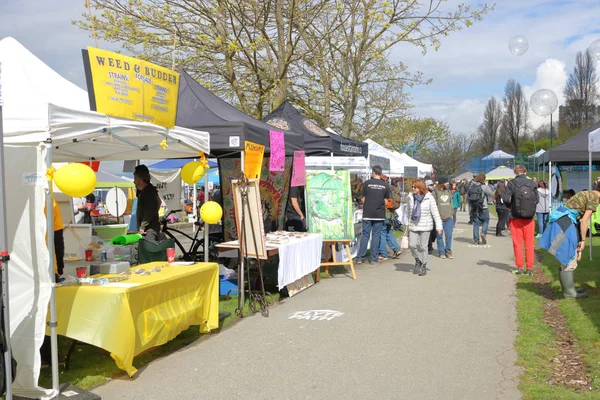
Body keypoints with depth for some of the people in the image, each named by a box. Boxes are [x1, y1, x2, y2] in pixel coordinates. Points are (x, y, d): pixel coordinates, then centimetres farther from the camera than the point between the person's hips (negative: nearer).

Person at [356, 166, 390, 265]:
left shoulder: (366, 183, -3)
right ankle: (374, 258, 9)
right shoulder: (385, 185, 1)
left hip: (367, 213, -1)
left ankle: (360, 257, 3)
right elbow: (386, 201, 5)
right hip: (379, 214, 1)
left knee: (365, 235, 5)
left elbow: (363, 199, 2)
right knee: (376, 235, 7)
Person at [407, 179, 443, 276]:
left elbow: (435, 213, -6)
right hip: (413, 226, 3)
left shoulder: (429, 198, -7)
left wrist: (439, 226, -10)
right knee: (412, 245, -3)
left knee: (423, 246, 1)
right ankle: (417, 261, 24)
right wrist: (407, 225, 13)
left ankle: (424, 266, 16)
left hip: (425, 226, -3)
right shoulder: (411, 197, 4)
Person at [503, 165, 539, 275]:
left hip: (516, 218, -2)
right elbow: (537, 199, -1)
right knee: (529, 244, 9)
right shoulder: (532, 183, -1)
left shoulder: (512, 183, -7)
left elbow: (506, 199, -13)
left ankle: (519, 267, 7)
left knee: (517, 243, 7)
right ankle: (529, 268, 11)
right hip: (529, 219, 2)